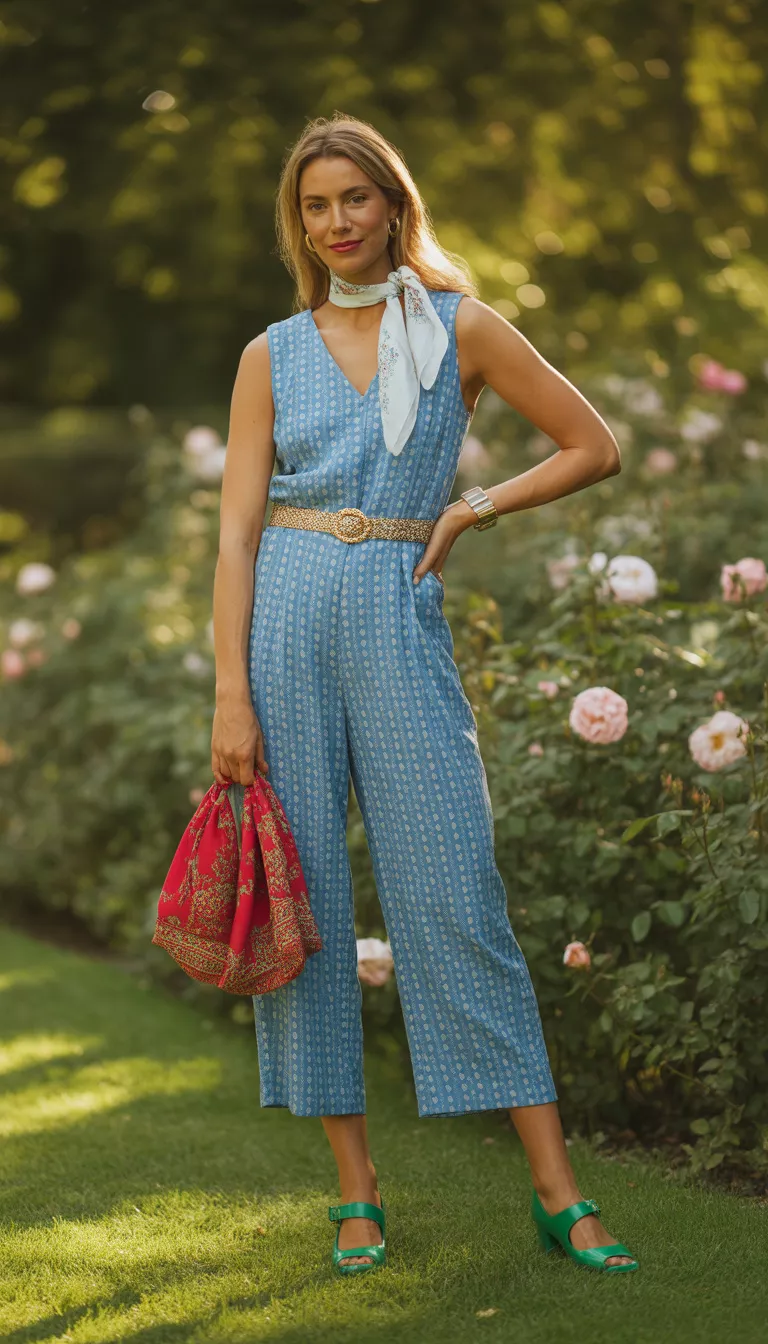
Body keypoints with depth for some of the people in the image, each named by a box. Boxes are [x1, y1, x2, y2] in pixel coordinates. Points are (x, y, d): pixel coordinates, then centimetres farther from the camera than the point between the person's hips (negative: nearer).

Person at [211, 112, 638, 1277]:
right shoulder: (273, 355, 8)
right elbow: (237, 530, 2)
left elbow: (595, 446, 11)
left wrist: (475, 508, 0)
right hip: (285, 616, 2)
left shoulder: (461, 329, 6)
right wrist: (230, 693, -7)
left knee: (456, 897, -5)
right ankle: (357, 1192, 10)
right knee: (301, 899, 1)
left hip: (399, 621, -2)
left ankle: (557, 1191, -1)